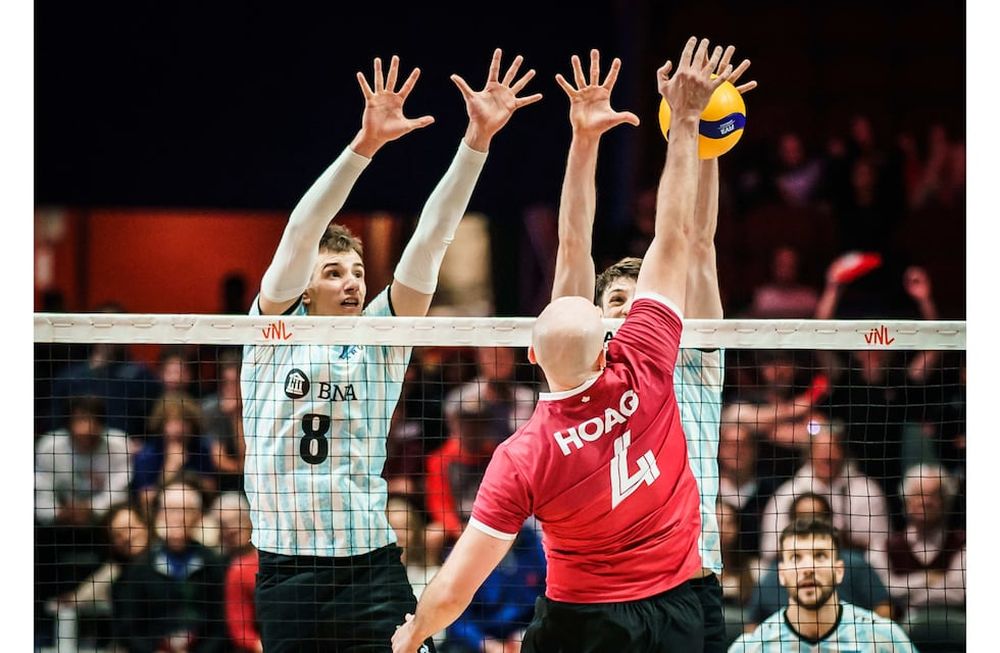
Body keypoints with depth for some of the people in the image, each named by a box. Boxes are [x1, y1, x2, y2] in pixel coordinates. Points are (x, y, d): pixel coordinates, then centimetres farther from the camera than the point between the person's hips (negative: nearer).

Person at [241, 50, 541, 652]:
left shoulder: (380, 338, 7)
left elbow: (430, 241, -2)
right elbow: (302, 233, -11)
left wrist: (477, 140, -11)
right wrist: (365, 144, -23)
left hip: (373, 569, 1)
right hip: (287, 574, -1)